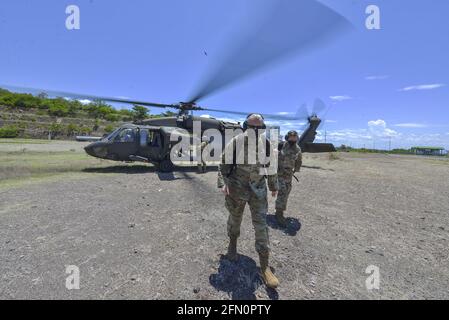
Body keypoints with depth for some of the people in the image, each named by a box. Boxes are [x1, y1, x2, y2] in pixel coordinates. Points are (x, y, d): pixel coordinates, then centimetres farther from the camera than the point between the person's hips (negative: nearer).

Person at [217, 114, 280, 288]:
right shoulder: (235, 142, -11)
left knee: (261, 224, 0)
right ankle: (232, 244, 46)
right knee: (235, 219, 16)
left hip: (258, 189, 2)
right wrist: (222, 183, -18)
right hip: (237, 188, -2)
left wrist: (273, 186, 17)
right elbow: (224, 164, -6)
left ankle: (264, 267, 12)